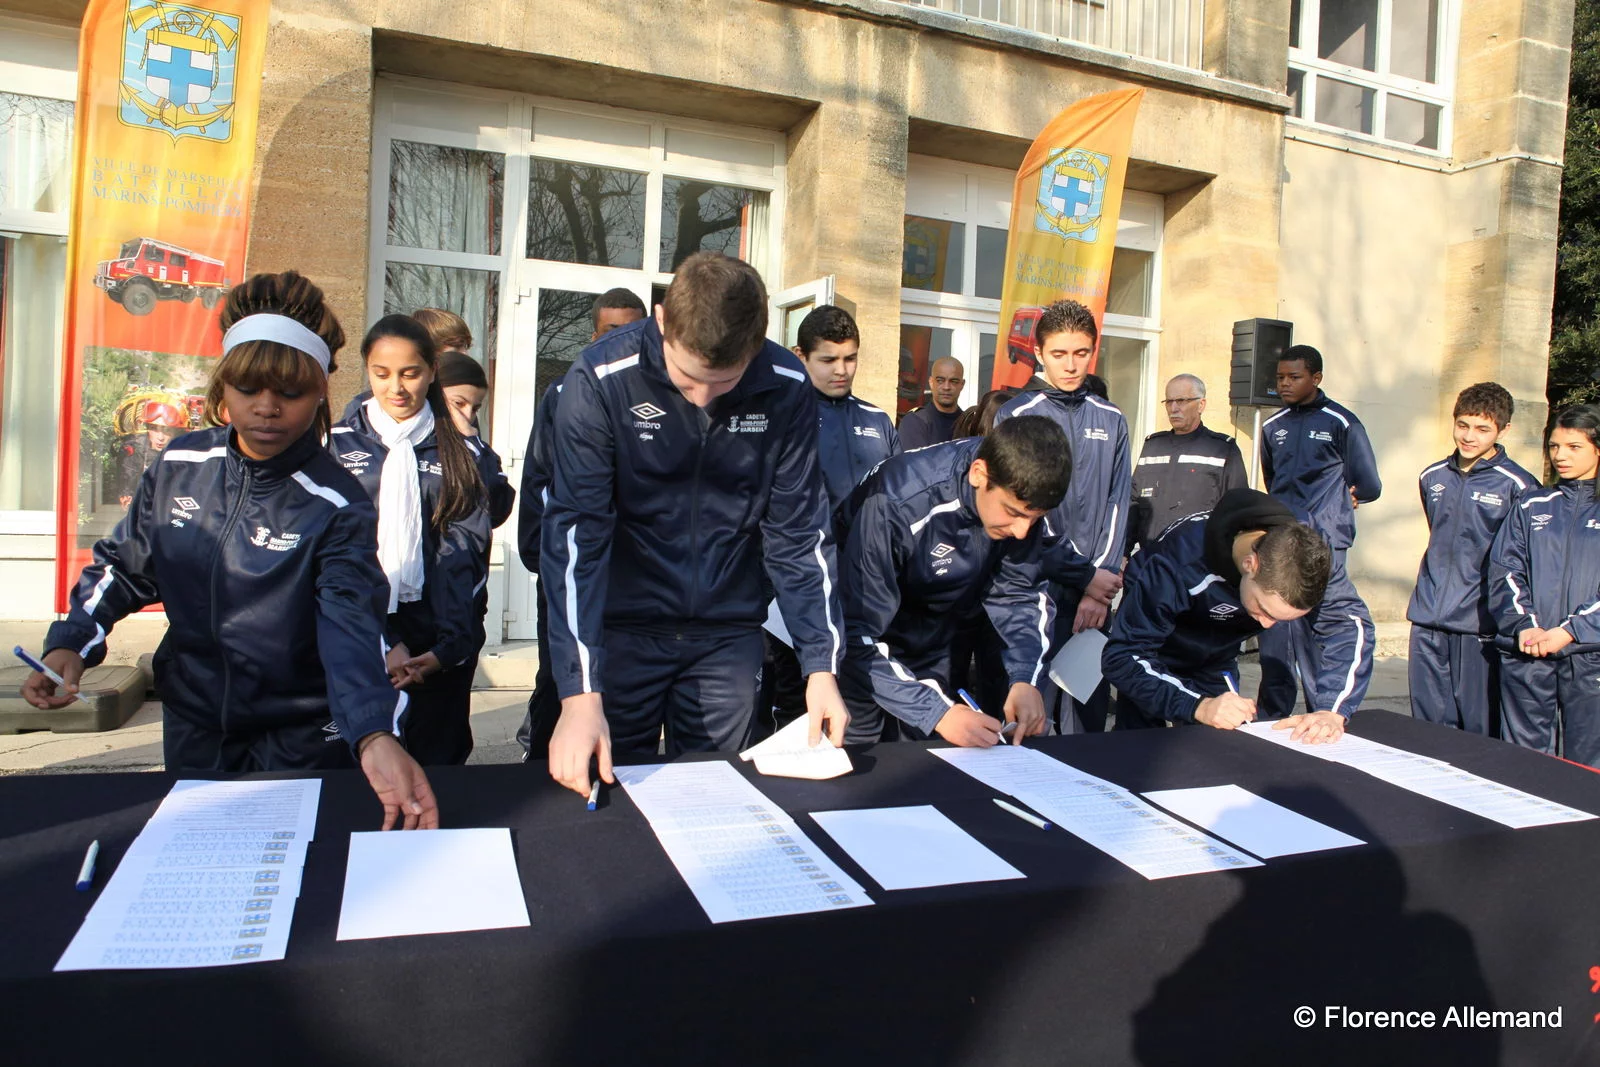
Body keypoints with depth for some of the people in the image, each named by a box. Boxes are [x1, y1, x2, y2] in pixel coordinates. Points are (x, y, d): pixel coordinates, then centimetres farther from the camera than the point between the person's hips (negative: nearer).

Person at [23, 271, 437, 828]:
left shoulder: (337, 507, -19)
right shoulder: (180, 464, -5)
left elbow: (351, 628, -33)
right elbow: (123, 565, 9)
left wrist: (375, 736, -49)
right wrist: (71, 644, -7)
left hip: (302, 744, -4)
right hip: (192, 728, 5)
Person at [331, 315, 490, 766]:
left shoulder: (460, 452, 5)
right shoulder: (341, 445, 3)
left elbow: (465, 550, -3)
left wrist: (450, 644, -15)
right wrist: (383, 642, -15)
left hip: (442, 642, 1)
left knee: (438, 764, 7)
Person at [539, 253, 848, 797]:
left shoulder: (787, 389, -10)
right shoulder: (601, 380, -17)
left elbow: (799, 533, -5)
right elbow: (575, 533, -19)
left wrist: (822, 666, -10)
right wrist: (580, 692, -27)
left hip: (729, 633, 2)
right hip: (624, 625, -1)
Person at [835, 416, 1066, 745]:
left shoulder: (1018, 499, -20)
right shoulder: (897, 505, -36)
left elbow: (1018, 592, -9)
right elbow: (859, 632, -34)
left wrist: (1026, 678, -24)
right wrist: (937, 713, -42)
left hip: (931, 635, 5)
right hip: (867, 626, -4)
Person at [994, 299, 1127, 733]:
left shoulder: (1111, 421, 11)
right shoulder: (1016, 417, -2)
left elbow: (1117, 505, 6)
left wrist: (1102, 583, -5)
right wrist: (1085, 577, -9)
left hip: (1098, 587, 4)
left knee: (1091, 712, 10)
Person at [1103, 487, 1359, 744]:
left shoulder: (1308, 558, -26)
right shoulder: (1183, 561, -40)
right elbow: (1121, 655, -38)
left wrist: (1334, 711, -40)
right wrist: (1198, 706, -51)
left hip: (1216, 660, 4)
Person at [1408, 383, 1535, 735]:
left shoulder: (1518, 487, -6)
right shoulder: (1432, 478, 10)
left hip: (1479, 626, -5)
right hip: (1427, 622, 5)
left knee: (1479, 731, 2)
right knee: (1429, 725, 10)